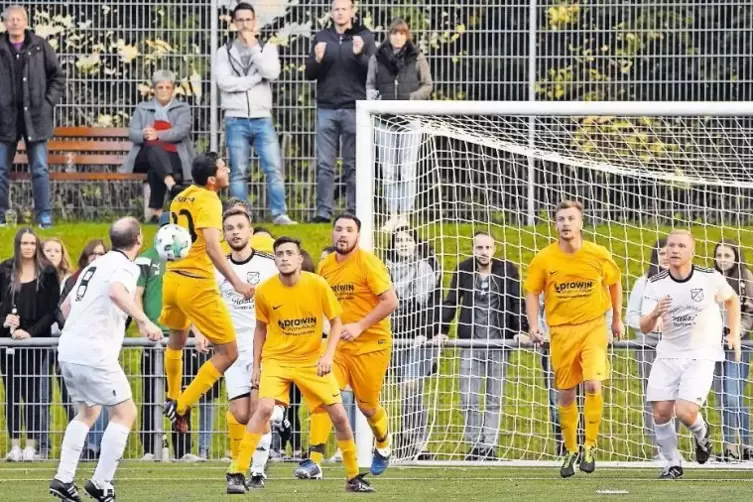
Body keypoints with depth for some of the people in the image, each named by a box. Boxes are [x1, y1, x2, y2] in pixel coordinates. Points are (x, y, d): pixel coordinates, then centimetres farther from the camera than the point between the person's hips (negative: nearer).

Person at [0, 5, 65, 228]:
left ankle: (44, 216, 4)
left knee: (40, 169, 1)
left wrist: (49, 102, -3)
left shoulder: (40, 47, 1)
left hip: (35, 116, -1)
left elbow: (58, 77, 6)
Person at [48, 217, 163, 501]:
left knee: (88, 412, 22)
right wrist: (144, 321, -38)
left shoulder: (97, 264, 19)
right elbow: (116, 292, -33)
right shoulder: (124, 266, -9)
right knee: (125, 413, 0)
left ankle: (63, 478, 14)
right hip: (94, 352, -9)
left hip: (68, 349, 9)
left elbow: (66, 305, 28)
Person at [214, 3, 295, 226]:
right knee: (238, 172, 1)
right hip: (236, 120, 0)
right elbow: (224, 81, -8)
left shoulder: (267, 48, 9)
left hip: (262, 119, 0)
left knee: (274, 168, -7)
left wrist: (253, 46, -7)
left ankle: (279, 214, -5)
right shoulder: (225, 52, 6)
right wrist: (256, 78, -9)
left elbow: (272, 73, -10)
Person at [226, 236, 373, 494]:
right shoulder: (265, 291, -10)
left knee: (339, 416, 0)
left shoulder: (318, 285, -11)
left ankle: (354, 477, 19)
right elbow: (261, 329, 7)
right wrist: (255, 366, 4)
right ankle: (238, 474, -19)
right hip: (276, 358, -1)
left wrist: (328, 355, -15)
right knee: (264, 408, -24)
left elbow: (336, 322, -1)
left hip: (312, 360, 1)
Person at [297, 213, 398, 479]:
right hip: (337, 344, 4)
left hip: (370, 344, -4)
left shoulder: (368, 263, -13)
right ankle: (314, 460, -17)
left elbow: (390, 301, -18)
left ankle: (383, 443, 43)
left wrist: (360, 326, -22)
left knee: (367, 406, 9)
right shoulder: (325, 266, 5)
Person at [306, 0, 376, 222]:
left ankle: (354, 211, 2)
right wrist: (317, 60, -10)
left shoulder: (364, 37, 5)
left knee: (353, 165, 0)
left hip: (354, 108, -2)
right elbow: (309, 74, 11)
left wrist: (359, 55, -19)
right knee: (324, 164, -1)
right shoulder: (321, 38, 12)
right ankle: (323, 211, 0)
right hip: (326, 108, 2)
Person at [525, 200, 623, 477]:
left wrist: (617, 319, 16)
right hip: (561, 330, 1)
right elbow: (532, 293, 5)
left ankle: (590, 446, -4)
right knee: (565, 394, 6)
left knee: (593, 385, -18)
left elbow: (614, 283, 13)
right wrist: (533, 326, -8)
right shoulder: (544, 259, -5)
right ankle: (570, 451, 24)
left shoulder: (599, 255, -4)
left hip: (593, 326, -1)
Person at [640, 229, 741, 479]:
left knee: (685, 412, -18)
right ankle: (673, 464, 17)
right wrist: (655, 314, -32)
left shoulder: (710, 278, -11)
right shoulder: (656, 285, -7)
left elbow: (732, 299, 11)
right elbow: (645, 327, -10)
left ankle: (701, 433, 18)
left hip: (702, 355, -3)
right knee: (661, 412, -3)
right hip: (668, 354, 3)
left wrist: (734, 334, 6)